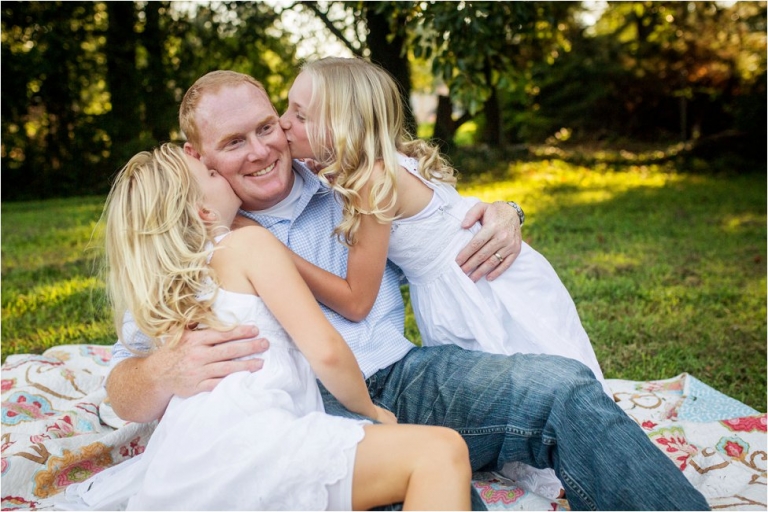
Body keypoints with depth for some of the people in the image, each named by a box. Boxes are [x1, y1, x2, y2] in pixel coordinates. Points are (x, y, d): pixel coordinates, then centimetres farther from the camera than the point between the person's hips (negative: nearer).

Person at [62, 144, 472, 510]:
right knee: (440, 450, -14)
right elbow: (325, 349, -4)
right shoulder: (248, 243, 4)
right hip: (245, 447, -9)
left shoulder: (161, 290, 27)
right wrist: (371, 410, 12)